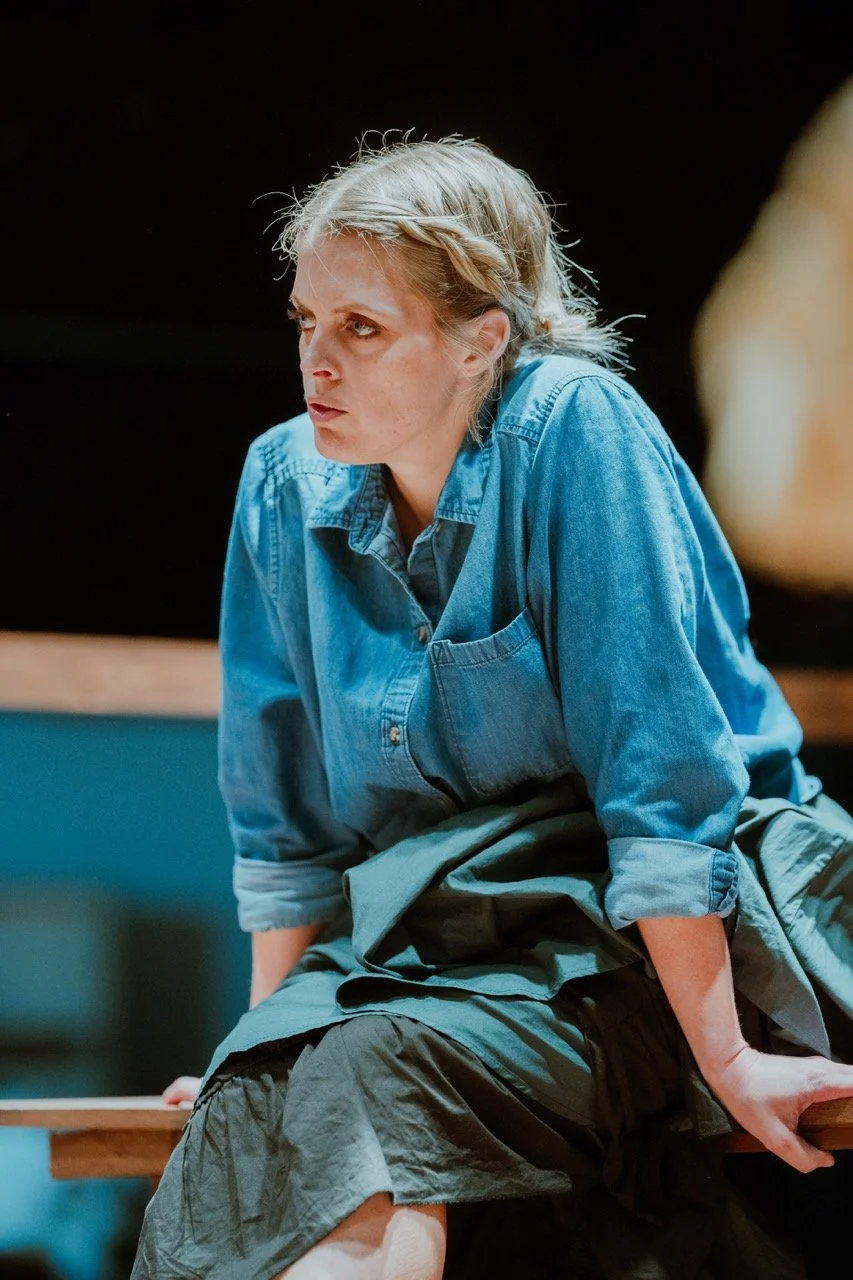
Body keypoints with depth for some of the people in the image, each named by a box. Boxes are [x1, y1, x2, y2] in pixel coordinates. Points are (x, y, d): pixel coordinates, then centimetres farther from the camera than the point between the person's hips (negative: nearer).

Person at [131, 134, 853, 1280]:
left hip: (674, 939, -5)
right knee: (259, 1100, -26)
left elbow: (661, 770, -18)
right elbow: (285, 818, 11)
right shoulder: (286, 484, 2)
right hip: (429, 940, 5)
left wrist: (723, 1058, -19)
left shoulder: (573, 428, -15)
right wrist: (272, 1036, 11)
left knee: (378, 1071, -32)